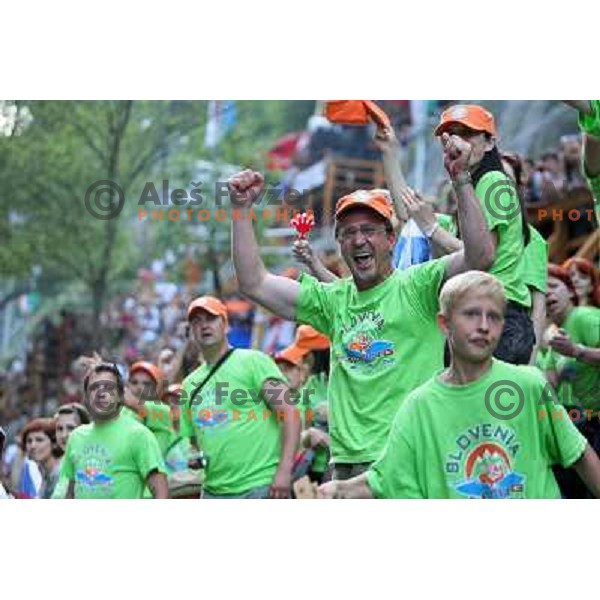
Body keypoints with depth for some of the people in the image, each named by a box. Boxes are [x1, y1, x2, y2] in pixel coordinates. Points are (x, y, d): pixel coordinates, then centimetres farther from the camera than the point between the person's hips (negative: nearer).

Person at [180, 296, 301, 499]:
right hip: (215, 492, 6)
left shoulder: (252, 361, -1)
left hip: (261, 487, -6)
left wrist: (284, 471, -19)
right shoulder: (190, 384, 17)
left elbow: (290, 414, -10)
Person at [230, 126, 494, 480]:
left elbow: (480, 257, -16)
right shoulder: (333, 300, 16)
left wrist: (461, 179, -21)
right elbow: (254, 284, 16)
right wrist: (244, 208, 12)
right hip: (346, 462, 6)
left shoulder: (417, 287, 0)